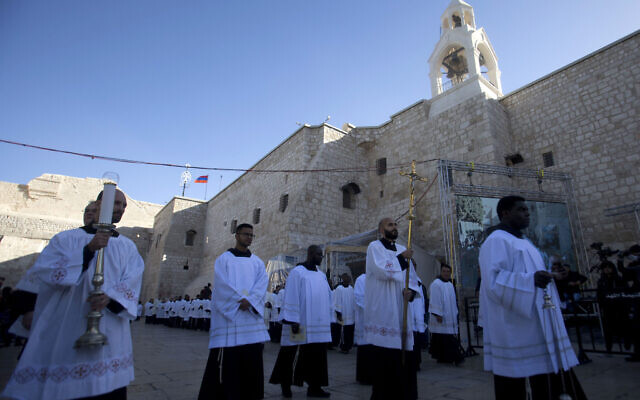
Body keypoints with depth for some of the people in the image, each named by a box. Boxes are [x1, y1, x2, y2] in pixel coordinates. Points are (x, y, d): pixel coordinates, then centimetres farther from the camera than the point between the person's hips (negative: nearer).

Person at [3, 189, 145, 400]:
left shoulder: (128, 247, 9)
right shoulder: (66, 238, 5)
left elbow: (132, 281, -1)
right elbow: (45, 272, -8)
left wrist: (110, 297, -20)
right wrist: (88, 249, -18)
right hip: (64, 333, -1)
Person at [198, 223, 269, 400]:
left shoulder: (257, 262, 14)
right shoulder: (224, 259, 5)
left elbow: (263, 283, 0)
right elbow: (222, 283, -8)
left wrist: (249, 301, -16)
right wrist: (241, 300, -16)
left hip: (252, 314, 3)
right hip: (228, 314, -3)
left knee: (252, 357, 3)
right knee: (227, 358, -3)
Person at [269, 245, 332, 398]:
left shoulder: (321, 275, 11)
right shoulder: (297, 272, -7)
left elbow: (327, 297, 13)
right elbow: (291, 297, -11)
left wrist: (328, 319, 9)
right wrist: (293, 321, -16)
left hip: (318, 324, 6)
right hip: (300, 323, -5)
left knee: (316, 356, 7)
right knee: (289, 353, 7)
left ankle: (314, 386, 18)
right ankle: (285, 383, 26)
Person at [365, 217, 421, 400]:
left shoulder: (402, 250, 17)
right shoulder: (374, 247, -1)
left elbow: (412, 277, 15)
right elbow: (382, 270, -17)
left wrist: (411, 290, -5)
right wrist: (401, 258, -6)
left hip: (401, 311, 6)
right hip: (382, 312, -5)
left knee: (404, 356, 6)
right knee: (384, 357, -3)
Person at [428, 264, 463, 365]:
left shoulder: (450, 285, 15)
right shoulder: (436, 284, -12)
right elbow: (434, 301, -17)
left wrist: (455, 313, 19)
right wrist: (438, 314, -20)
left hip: (450, 317, 8)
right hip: (441, 317, -8)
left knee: (451, 338, 6)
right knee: (441, 337, -6)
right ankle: (441, 357, 3)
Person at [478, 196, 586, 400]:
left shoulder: (522, 241, 20)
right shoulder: (497, 241, -11)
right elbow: (494, 281, -23)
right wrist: (531, 280, -27)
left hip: (537, 325, 10)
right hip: (512, 329, -10)